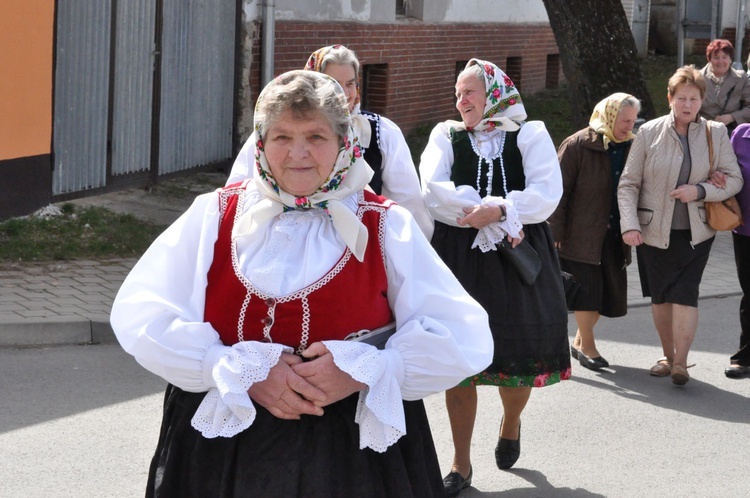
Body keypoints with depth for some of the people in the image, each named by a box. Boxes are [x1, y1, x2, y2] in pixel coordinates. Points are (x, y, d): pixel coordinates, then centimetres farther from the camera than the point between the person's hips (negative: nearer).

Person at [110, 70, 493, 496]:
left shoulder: (384, 227, 2)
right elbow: (139, 315, -6)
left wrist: (364, 372, -18)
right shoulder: (215, 215, 3)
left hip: (352, 452, 0)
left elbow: (466, 338, -4)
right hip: (224, 450, 1)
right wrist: (245, 373, -15)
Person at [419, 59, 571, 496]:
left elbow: (547, 195, -8)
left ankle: (511, 422, 37)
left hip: (518, 258, -1)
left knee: (521, 357, 3)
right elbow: (433, 192, -8)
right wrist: (494, 218, -15)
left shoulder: (530, 135, 5)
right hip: (460, 258, 1)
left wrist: (497, 209, -21)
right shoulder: (446, 136, 9)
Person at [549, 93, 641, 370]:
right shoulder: (578, 146, -9)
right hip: (580, 234, -5)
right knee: (587, 289, -4)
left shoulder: (631, 147, 6)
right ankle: (587, 346, 12)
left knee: (607, 293, 8)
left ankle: (579, 342, 25)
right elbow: (559, 191, -9)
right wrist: (556, 232, -12)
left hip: (613, 235, 5)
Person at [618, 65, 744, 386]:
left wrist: (699, 191, -16)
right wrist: (629, 225, -13)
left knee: (685, 294, -10)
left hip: (695, 233, -1)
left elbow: (733, 179, 1)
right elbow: (628, 184, -2)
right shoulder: (650, 133, -3)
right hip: (654, 231, 1)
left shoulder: (716, 134, -1)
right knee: (660, 296, 10)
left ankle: (681, 362, -3)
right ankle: (668, 356, 26)